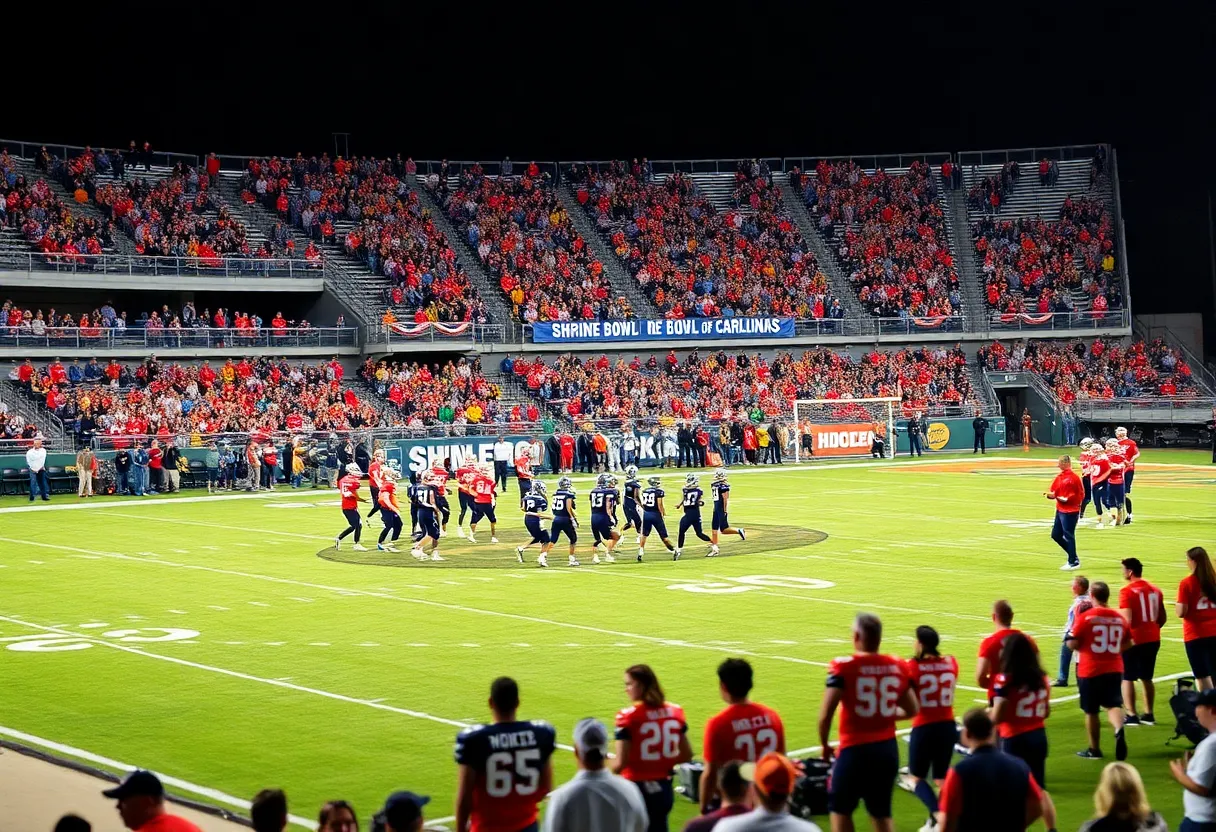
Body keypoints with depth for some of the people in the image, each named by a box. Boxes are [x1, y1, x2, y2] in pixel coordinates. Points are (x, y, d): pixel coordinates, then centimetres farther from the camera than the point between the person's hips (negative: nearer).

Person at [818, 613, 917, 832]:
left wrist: (824, 745, 0)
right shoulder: (898, 667, 3)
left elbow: (825, 714, -16)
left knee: (840, 808, 15)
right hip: (887, 748, 4)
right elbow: (912, 710, 14)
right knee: (881, 811, 17)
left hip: (855, 749, -4)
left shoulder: (844, 667, -13)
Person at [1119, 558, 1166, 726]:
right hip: (1153, 640, 7)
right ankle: (1148, 714, 20)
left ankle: (1131, 715, -4)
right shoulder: (1155, 590, 10)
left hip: (1134, 641, -7)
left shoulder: (1127, 591, -13)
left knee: (1127, 678, 1)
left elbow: (1127, 619, -20)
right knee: (1146, 678, 17)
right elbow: (1162, 618, 14)